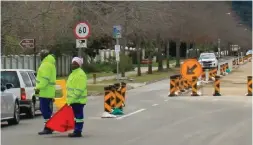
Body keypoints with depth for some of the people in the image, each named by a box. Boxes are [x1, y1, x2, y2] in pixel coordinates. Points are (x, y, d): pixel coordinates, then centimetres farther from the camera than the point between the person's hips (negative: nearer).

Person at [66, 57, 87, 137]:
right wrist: (70, 99, 19)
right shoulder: (73, 73, 19)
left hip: (78, 100, -10)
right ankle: (76, 131, 17)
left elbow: (80, 89, -21)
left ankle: (78, 131, -8)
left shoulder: (80, 74, -14)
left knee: (78, 116, -8)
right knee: (76, 115, 13)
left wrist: (72, 98, -21)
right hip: (73, 99, 10)